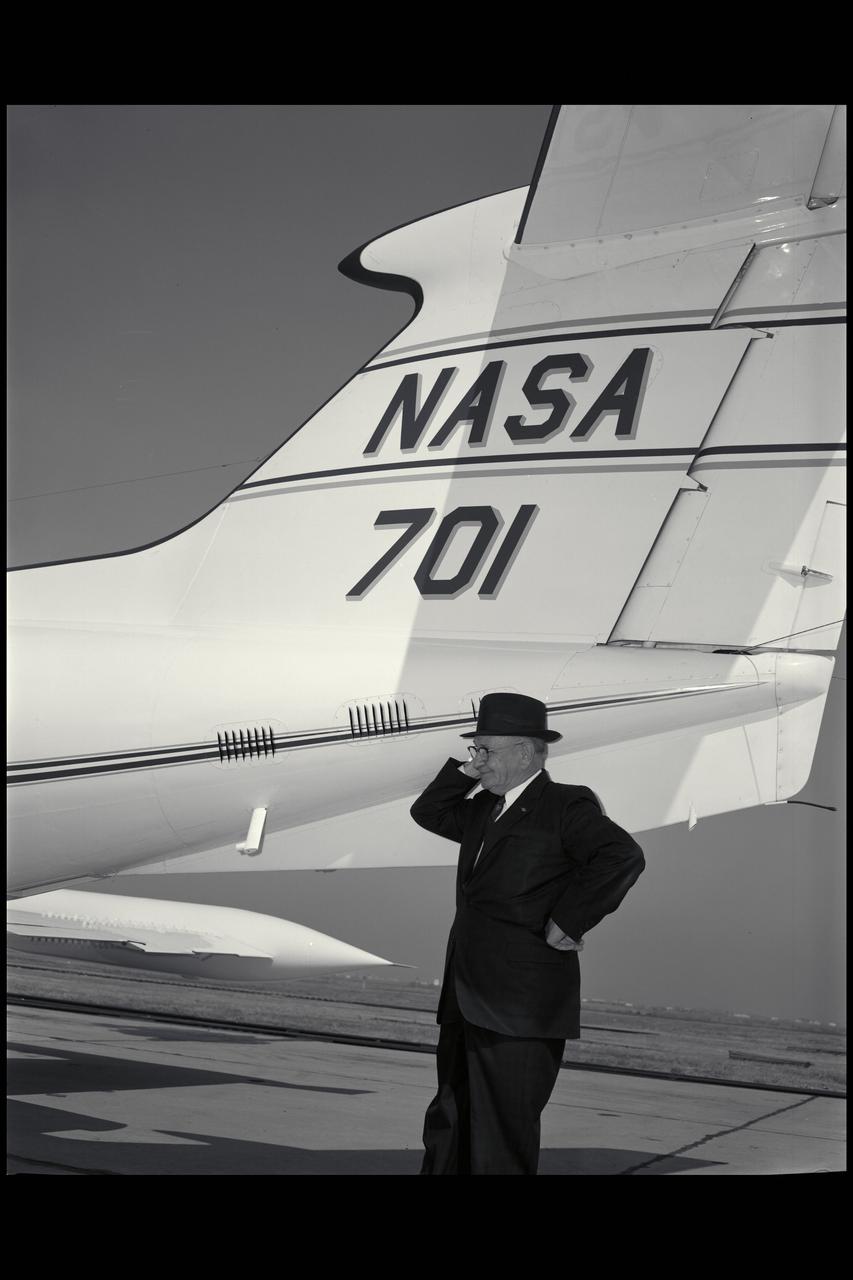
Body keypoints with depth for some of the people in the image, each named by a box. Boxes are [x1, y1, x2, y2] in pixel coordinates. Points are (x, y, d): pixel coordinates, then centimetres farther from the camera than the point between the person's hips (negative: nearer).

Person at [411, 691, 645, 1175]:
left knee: (501, 1142, -3)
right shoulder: (486, 808, 16)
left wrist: (568, 921, -20)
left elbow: (622, 857, -23)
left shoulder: (567, 807, -9)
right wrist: (465, 771, 13)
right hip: (467, 1003, 9)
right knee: (447, 1130, 15)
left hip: (520, 1011, -8)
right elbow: (428, 812, 28)